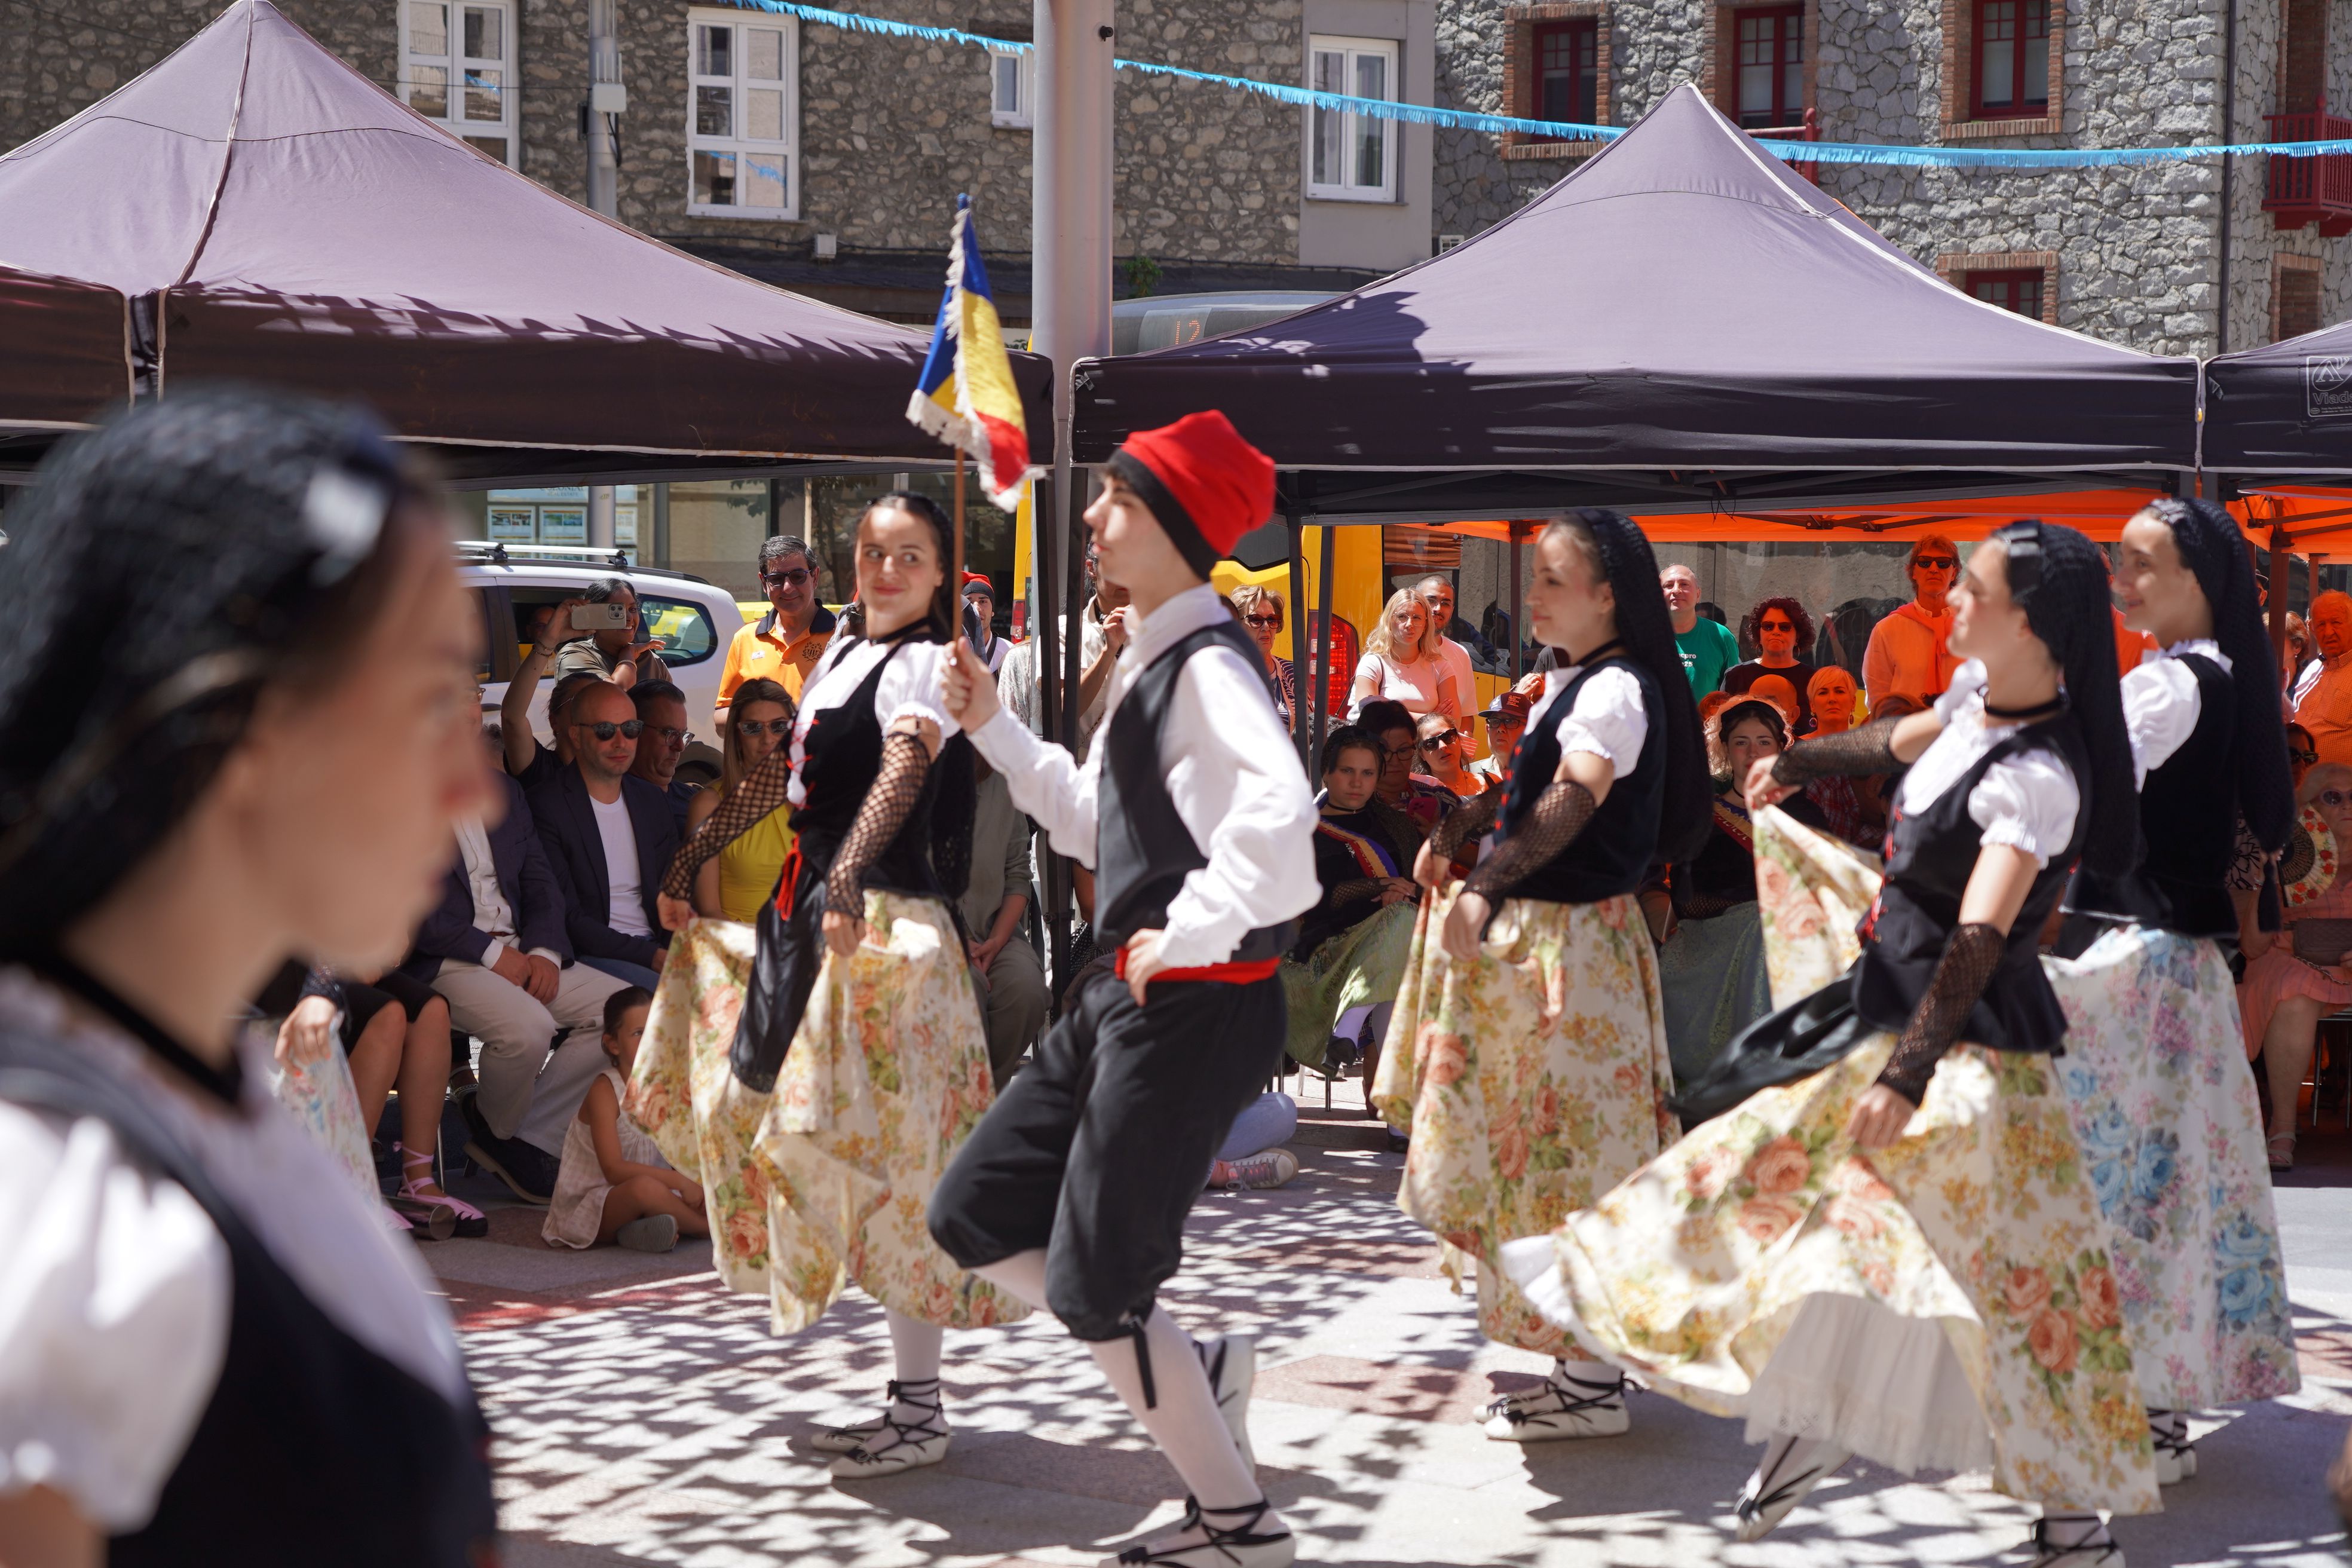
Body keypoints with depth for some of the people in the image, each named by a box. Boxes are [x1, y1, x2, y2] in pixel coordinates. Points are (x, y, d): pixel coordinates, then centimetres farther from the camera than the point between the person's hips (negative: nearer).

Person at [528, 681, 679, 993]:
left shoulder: (653, 802, 16)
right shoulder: (545, 806, -7)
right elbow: (567, 919, -11)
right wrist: (651, 956, -19)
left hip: (656, 947, 7)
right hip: (591, 955, -7)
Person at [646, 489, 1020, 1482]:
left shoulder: (925, 659, -11)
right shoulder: (844, 650, 16)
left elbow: (907, 761, -30)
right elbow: (782, 772, 26)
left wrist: (850, 872, -45)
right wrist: (692, 856, 27)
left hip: (886, 918, -9)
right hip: (816, 913, 9)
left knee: (890, 1150, -7)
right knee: (828, 1140, 12)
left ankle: (920, 1411, 1)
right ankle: (910, 1397, 20)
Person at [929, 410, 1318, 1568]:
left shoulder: (1208, 668, -17)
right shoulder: (1148, 662, 13)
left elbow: (1276, 817, -36)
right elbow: (1092, 821, 23)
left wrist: (1186, 936, -26)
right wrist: (993, 727, 16)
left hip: (1195, 1006, -10)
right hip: (1127, 993, 10)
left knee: (1090, 1287, -1)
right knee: (974, 1216, 12)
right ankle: (1193, 1368, 22)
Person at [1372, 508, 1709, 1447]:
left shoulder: (1617, 690, -19)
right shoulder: (1569, 681, 12)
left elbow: (1571, 802, -35)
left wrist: (1484, 890, -47)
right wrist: (1454, 832, 32)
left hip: (1573, 941, -10)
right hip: (1527, 935, 10)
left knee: (1569, 1156, -4)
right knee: (1540, 1153, 16)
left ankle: (1591, 1387, 4)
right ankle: (1580, 1367, 27)